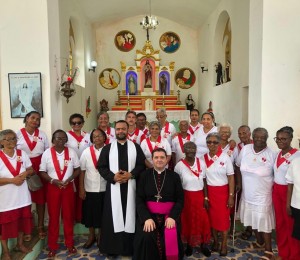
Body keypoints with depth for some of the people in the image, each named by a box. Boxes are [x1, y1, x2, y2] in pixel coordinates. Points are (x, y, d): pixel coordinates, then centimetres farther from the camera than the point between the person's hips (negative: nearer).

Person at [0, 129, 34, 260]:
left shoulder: (22, 153, 1)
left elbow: (31, 170, 9)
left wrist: (26, 173, -12)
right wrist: (12, 180, -22)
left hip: (22, 196, 4)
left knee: (22, 221, 17)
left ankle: (19, 244, 38)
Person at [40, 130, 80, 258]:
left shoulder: (71, 152, -1)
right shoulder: (47, 153, -3)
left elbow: (77, 169, 3)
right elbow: (42, 172, -2)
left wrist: (69, 179, -13)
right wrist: (53, 180, -16)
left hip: (68, 187, 1)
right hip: (52, 188, -1)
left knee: (68, 216, 9)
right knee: (53, 217, 7)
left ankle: (69, 244, 26)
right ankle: (52, 246, 23)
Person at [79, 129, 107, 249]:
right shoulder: (86, 152, -4)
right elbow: (82, 171, -2)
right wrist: (81, 189, -4)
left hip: (105, 188, 0)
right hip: (90, 189, 0)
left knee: (104, 214, 13)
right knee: (90, 213, 12)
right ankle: (91, 236, 34)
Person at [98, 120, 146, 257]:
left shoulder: (136, 147, 6)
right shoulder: (107, 148, 6)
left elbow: (142, 165, 2)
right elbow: (101, 166, 1)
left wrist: (131, 175, -13)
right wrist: (113, 176, -13)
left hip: (131, 187, 0)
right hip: (113, 187, 0)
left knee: (130, 215, 5)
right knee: (113, 217, 4)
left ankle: (130, 247, 17)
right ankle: (112, 247, 16)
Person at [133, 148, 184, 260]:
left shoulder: (174, 176, 3)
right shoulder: (144, 175, 2)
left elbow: (180, 199, 2)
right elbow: (139, 199, -1)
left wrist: (172, 216, -13)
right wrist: (146, 218, -15)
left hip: (169, 214, 0)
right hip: (148, 214, 0)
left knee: (171, 238, -21)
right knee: (146, 238, -24)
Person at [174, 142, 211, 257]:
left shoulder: (201, 163, -3)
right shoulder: (179, 165, -10)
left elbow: (204, 181, 2)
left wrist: (206, 197, 0)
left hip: (199, 196, 2)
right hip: (186, 197, -1)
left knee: (203, 220, 2)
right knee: (188, 220, 9)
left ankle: (204, 245, 23)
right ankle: (189, 245, 28)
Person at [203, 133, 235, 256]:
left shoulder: (225, 157, -10)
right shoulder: (204, 158, -2)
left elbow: (231, 177, -8)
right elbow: (203, 178, 3)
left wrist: (231, 196, -10)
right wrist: (204, 195, 4)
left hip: (223, 191, -2)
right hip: (209, 192, 3)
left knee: (223, 218, 5)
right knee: (212, 217, 12)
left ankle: (224, 245, 23)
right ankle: (215, 241, 32)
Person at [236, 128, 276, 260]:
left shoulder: (271, 154, -15)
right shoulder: (245, 149, -6)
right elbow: (238, 166, 8)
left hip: (262, 196, -4)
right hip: (247, 194, 4)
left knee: (264, 222, 5)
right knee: (253, 220, 21)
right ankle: (260, 242, 44)